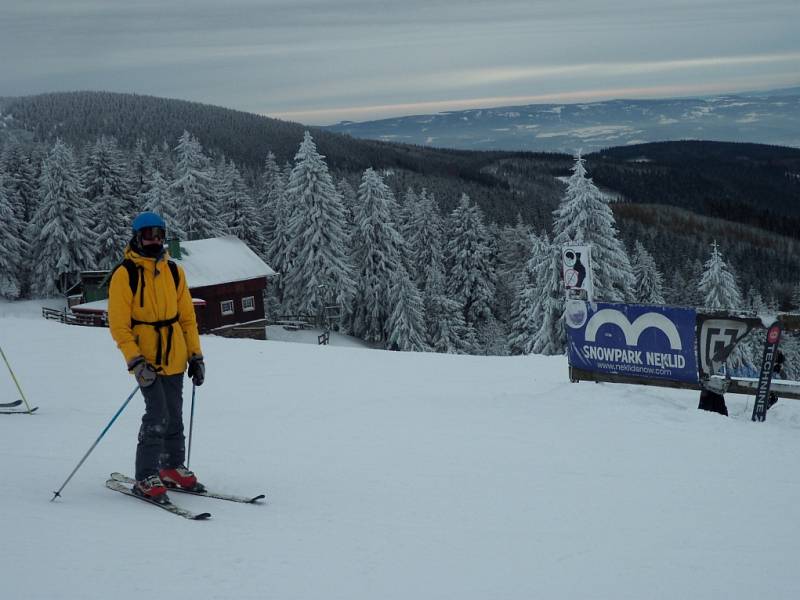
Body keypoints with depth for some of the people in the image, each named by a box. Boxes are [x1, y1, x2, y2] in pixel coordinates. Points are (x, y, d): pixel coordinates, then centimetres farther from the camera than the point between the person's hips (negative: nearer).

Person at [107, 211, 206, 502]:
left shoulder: (174, 271, 7)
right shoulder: (125, 274, -9)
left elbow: (187, 317, 12)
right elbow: (118, 324, -10)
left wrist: (195, 355, 7)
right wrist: (134, 361, -19)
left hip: (174, 357, 5)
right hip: (145, 359, -5)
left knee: (174, 416, 12)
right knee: (157, 415, -14)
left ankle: (172, 468, 27)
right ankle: (146, 478, -4)